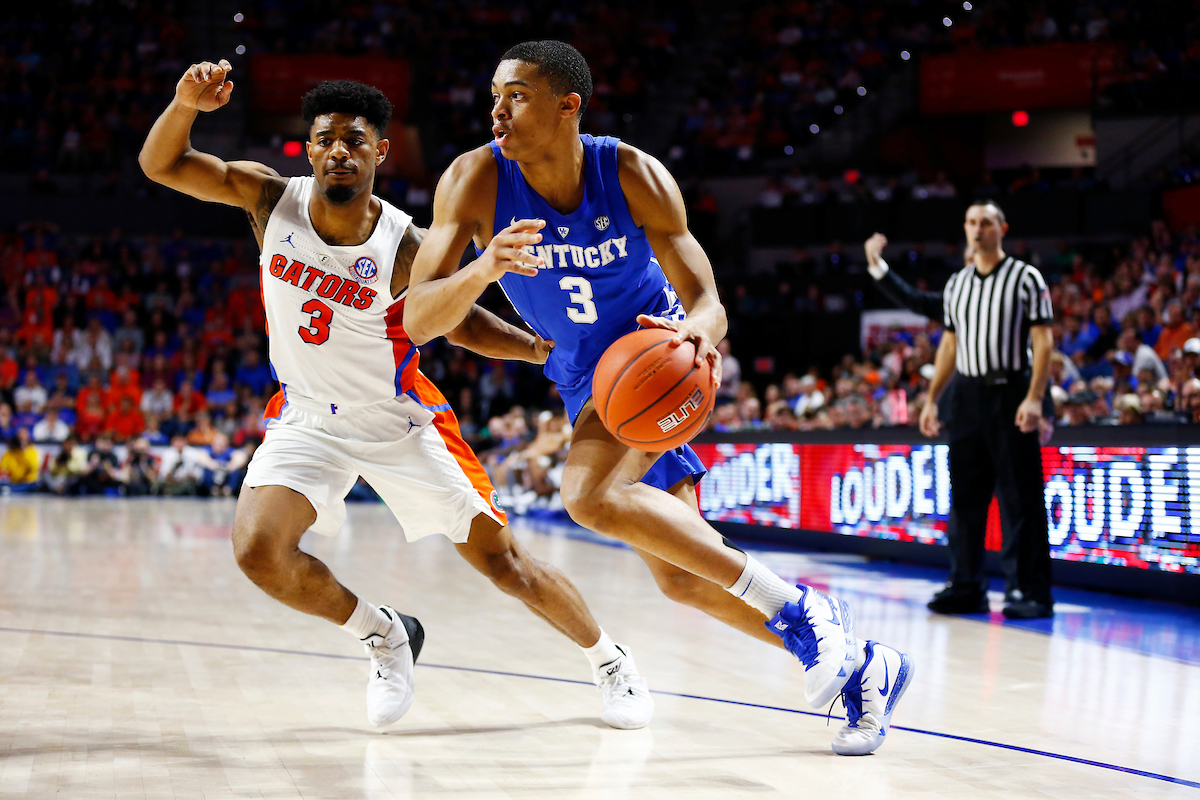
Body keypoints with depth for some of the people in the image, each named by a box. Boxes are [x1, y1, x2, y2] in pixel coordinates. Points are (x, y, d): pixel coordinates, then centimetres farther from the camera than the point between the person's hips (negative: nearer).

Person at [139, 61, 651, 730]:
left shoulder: (408, 248, -20)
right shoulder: (271, 198, -13)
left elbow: (458, 321, -3)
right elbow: (161, 165, -10)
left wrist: (546, 348, -17)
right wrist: (187, 104, -30)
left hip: (399, 420, -2)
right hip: (307, 417, 2)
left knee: (504, 560, -1)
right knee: (258, 549, -21)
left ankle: (610, 660, 25)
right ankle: (383, 635, 6)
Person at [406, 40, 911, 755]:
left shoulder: (635, 177, -20)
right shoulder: (476, 181, -17)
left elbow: (707, 302, -18)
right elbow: (418, 321, -24)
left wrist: (699, 328, -43)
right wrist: (481, 271, -46)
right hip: (586, 380, 4)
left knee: (592, 495, -32)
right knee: (682, 579, 3)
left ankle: (799, 612, -23)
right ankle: (860, 666, 17)